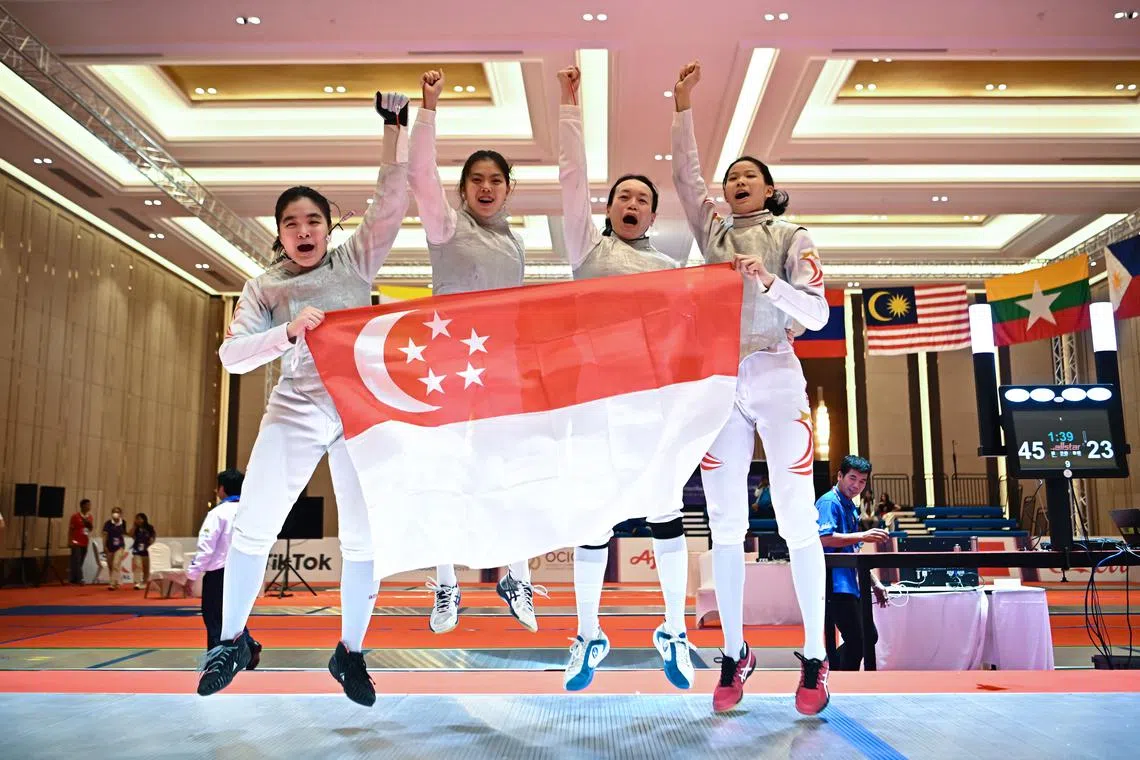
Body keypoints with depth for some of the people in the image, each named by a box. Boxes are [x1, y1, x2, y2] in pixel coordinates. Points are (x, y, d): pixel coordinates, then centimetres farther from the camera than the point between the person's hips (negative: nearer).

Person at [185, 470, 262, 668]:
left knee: (214, 618, 6)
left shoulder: (219, 513, -11)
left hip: (219, 573, -6)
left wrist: (192, 575, -8)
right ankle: (249, 646, 0)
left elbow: (205, 547, -15)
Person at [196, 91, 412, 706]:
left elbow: (390, 204, -3)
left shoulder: (354, 263, 6)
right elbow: (231, 355, -4)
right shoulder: (264, 288, 7)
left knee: (364, 537, 0)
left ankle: (350, 653, 17)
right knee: (252, 528, 0)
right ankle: (231, 640, 23)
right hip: (295, 410, 1)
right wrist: (289, 332, -21)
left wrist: (394, 130, -9)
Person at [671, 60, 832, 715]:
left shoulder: (792, 238, 7)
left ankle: (815, 658, 7)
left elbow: (816, 313, -3)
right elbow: (685, 174, 11)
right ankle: (736, 654, 13)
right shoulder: (715, 231, 16)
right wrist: (684, 107, 7)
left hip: (777, 379, -3)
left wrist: (767, 282, -18)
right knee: (725, 526, 3)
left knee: (797, 520, -3)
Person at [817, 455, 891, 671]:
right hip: (836, 586, -10)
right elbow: (824, 538, -25)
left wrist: (875, 583, 22)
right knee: (856, 642, -9)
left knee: (870, 637, 16)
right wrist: (862, 536, -25)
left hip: (851, 585, 10)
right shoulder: (829, 502, -10)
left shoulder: (851, 507, 20)